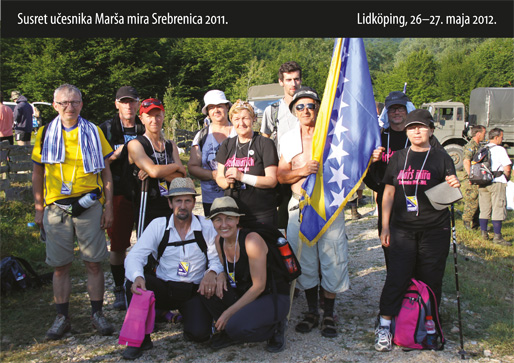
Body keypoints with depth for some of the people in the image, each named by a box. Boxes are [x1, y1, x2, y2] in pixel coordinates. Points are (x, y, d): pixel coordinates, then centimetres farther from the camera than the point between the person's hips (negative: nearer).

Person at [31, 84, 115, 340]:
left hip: (89, 206, -1)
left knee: (94, 263, 2)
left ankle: (97, 314, 16)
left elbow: (106, 172, 6)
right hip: (56, 208, 1)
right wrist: (39, 209, 6)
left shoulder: (93, 132, 5)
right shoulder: (46, 134, 7)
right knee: (60, 265, 6)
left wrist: (108, 207, 1)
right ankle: (62, 317, 19)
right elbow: (38, 173, 11)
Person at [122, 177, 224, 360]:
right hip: (163, 289, 1)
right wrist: (137, 276, -33)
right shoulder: (158, 225, -3)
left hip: (194, 291, -1)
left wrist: (212, 272, -25)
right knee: (134, 281, -29)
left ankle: (186, 316, 13)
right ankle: (141, 337, -9)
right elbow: (135, 255, -10)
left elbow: (218, 257, 0)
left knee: (199, 333, -26)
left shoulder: (206, 226, -2)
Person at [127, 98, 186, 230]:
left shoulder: (171, 145, 13)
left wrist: (158, 172, -14)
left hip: (171, 209, 5)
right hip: (147, 211, -4)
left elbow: (182, 178, 1)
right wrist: (177, 166, -4)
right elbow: (154, 171, -19)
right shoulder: (135, 144, -3)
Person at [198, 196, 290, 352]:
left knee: (237, 327, -31)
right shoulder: (219, 240, -2)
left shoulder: (252, 240, -23)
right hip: (244, 293, 7)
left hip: (274, 298, -7)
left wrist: (229, 312, -19)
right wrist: (221, 275, -10)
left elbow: (259, 286, -22)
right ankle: (228, 330, 6)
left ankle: (274, 327, -1)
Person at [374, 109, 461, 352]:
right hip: (402, 229, 1)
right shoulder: (398, 158, 9)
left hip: (434, 230, -1)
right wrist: (385, 226, 6)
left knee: (429, 279, 5)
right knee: (396, 277, -2)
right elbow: (388, 193, 10)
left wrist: (454, 187, -19)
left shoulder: (441, 158, 3)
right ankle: (384, 325, 7)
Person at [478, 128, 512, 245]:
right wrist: (507, 178, 5)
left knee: (484, 209, 13)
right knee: (498, 209, -2)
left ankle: (483, 233, 19)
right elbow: (507, 168, -13)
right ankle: (497, 236, -2)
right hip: (497, 182, -6)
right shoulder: (500, 149, -9)